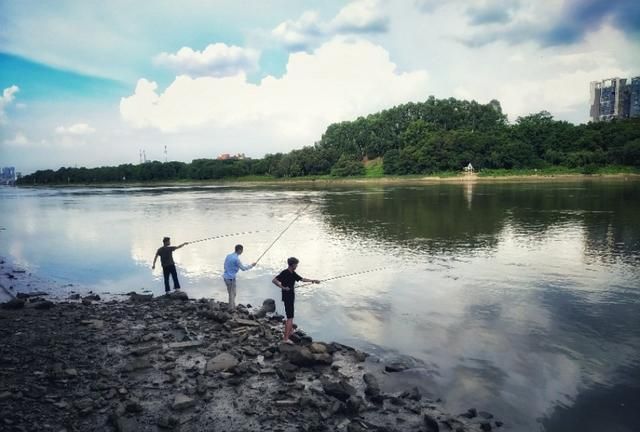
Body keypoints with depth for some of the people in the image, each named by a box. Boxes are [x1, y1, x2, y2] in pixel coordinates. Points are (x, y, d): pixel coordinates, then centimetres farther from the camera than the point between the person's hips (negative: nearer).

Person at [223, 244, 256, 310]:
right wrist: (251, 265, 2)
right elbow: (243, 268, -11)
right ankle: (232, 309, 7)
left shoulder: (228, 256, 7)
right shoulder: (236, 259, -19)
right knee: (232, 294, 2)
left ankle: (232, 307, 27)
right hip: (231, 278, -8)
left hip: (226, 277, 8)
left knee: (231, 293, 18)